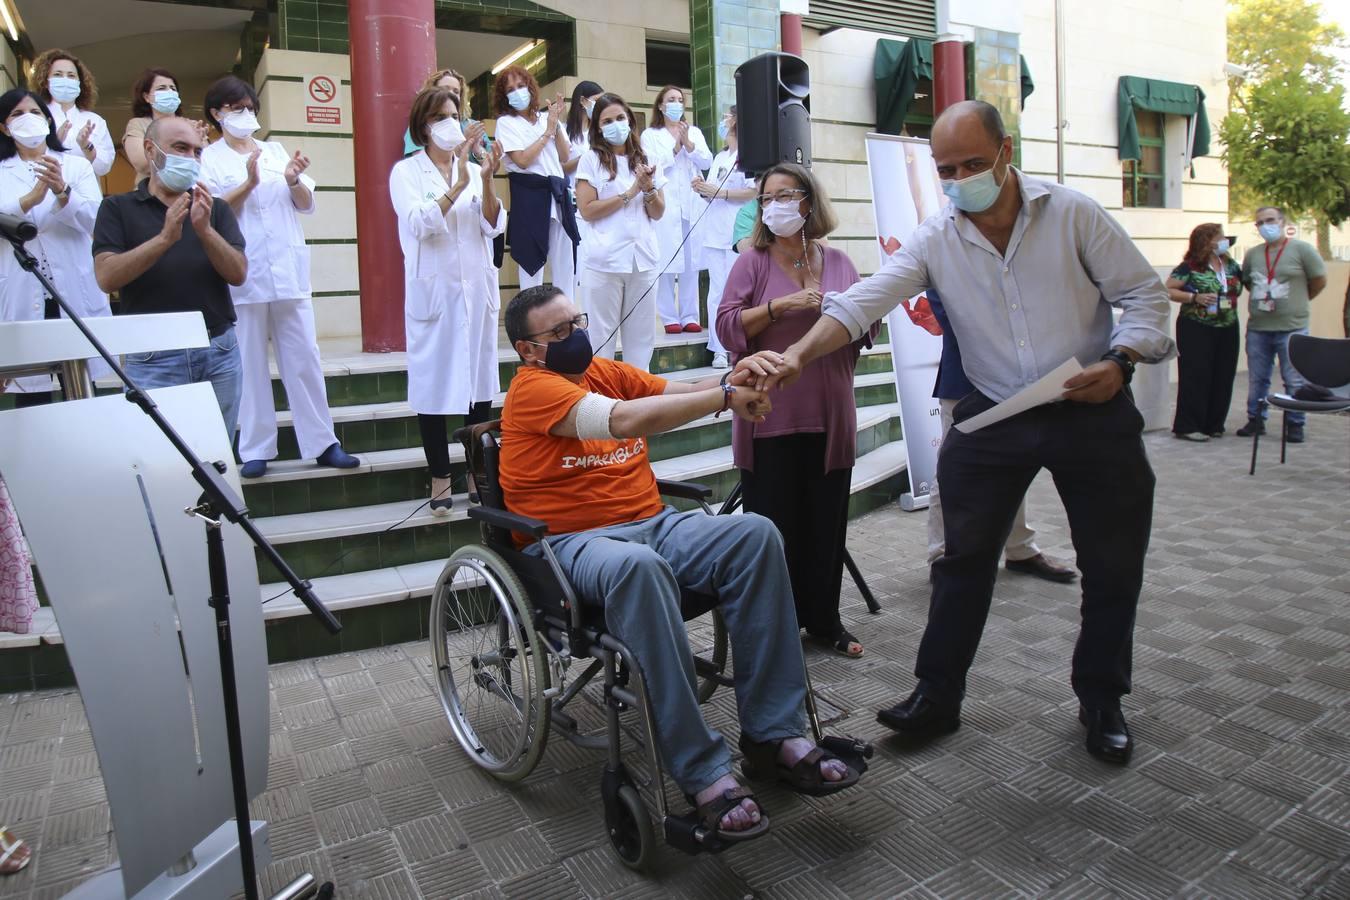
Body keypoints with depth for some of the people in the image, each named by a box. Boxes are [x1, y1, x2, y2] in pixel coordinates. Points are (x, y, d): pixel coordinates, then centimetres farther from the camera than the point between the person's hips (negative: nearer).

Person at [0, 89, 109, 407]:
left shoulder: (77, 165, 11)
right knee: (30, 396, -1)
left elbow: (95, 219, -5)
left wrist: (62, 191, -23)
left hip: (75, 294, 0)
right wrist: (31, 198, -23)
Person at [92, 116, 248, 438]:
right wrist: (165, 237, -18)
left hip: (219, 351, 2)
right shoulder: (118, 208, 6)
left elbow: (238, 274, 1)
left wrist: (205, 231, -15)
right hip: (152, 357, -2)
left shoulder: (216, 208, 12)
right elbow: (107, 277, -7)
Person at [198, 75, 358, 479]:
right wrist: (249, 183, -16)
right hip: (242, 275, -3)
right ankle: (255, 450, 8)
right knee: (249, 364, 1)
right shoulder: (209, 158, 6)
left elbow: (307, 204, 13)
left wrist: (293, 180, -7)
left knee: (304, 358, 2)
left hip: (289, 272, 3)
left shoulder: (276, 150, 17)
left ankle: (321, 443, 7)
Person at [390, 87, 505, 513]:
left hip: (477, 288, 3)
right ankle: (440, 477, 11)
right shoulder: (406, 171, 1)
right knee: (434, 382, 0)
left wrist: (486, 181, -15)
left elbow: (494, 226, 0)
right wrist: (458, 184, -23)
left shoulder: (472, 168, 10)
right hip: (433, 291, -3)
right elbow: (419, 224, -16)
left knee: (481, 379, 7)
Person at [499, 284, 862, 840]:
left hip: (654, 524, 7)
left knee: (756, 533, -18)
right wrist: (725, 396, -19)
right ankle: (703, 773, -33)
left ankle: (774, 731, -14)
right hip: (573, 541, -7)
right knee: (637, 564, -40)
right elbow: (624, 420, -22)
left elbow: (680, 394, 5)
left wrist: (740, 378, -16)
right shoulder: (533, 387, -6)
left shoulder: (608, 371, 17)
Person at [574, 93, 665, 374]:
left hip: (643, 258, 4)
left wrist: (649, 189, -9)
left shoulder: (644, 160, 13)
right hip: (606, 260, -4)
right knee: (603, 335, 3)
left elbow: (658, 213, 11)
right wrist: (629, 193, -9)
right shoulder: (592, 160, 1)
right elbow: (587, 211, -8)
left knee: (641, 335, 8)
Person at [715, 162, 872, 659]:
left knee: (827, 522, 10)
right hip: (771, 418, -3)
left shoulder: (838, 262, 11)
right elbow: (727, 326, -6)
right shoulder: (753, 261, 2)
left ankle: (823, 618, 24)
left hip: (830, 417, 3)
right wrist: (780, 305, -17)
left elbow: (867, 327, 14)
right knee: (775, 524, 2)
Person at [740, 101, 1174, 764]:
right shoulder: (936, 239, -4)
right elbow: (863, 300, -16)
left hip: (1092, 413, 0)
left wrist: (1120, 362, -18)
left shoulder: (1072, 213, -6)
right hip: (992, 417, 1)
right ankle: (937, 696, 19)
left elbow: (1142, 292, -1)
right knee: (963, 560, 4)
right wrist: (797, 354, -32)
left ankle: (1101, 702, 28)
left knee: (1114, 567, 7)